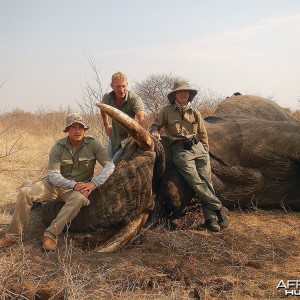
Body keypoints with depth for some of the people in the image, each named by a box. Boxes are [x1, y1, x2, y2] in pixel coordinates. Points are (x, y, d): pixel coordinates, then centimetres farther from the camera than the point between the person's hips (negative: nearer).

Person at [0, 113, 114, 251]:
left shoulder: (92, 144, -11)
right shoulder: (58, 147, -10)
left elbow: (110, 166, -15)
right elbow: (53, 175, -13)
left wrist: (94, 183, -29)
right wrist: (74, 185, -28)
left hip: (80, 186, -1)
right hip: (55, 184, 2)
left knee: (79, 198, -38)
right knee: (25, 193, -20)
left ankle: (50, 235, -33)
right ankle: (14, 235, -9)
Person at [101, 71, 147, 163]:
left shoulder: (134, 99, -27)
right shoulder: (107, 98, -11)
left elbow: (141, 118, -43)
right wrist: (106, 126, 16)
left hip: (129, 136, -5)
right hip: (114, 136, 5)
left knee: (116, 163, -16)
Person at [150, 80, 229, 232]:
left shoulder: (195, 113, 14)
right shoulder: (166, 111, 7)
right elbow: (155, 125, 16)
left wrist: (205, 153, 14)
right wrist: (155, 132, -7)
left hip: (198, 147, 3)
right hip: (180, 151, -3)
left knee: (207, 182, -6)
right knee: (197, 183, -17)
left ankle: (211, 219, -3)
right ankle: (220, 209, -5)